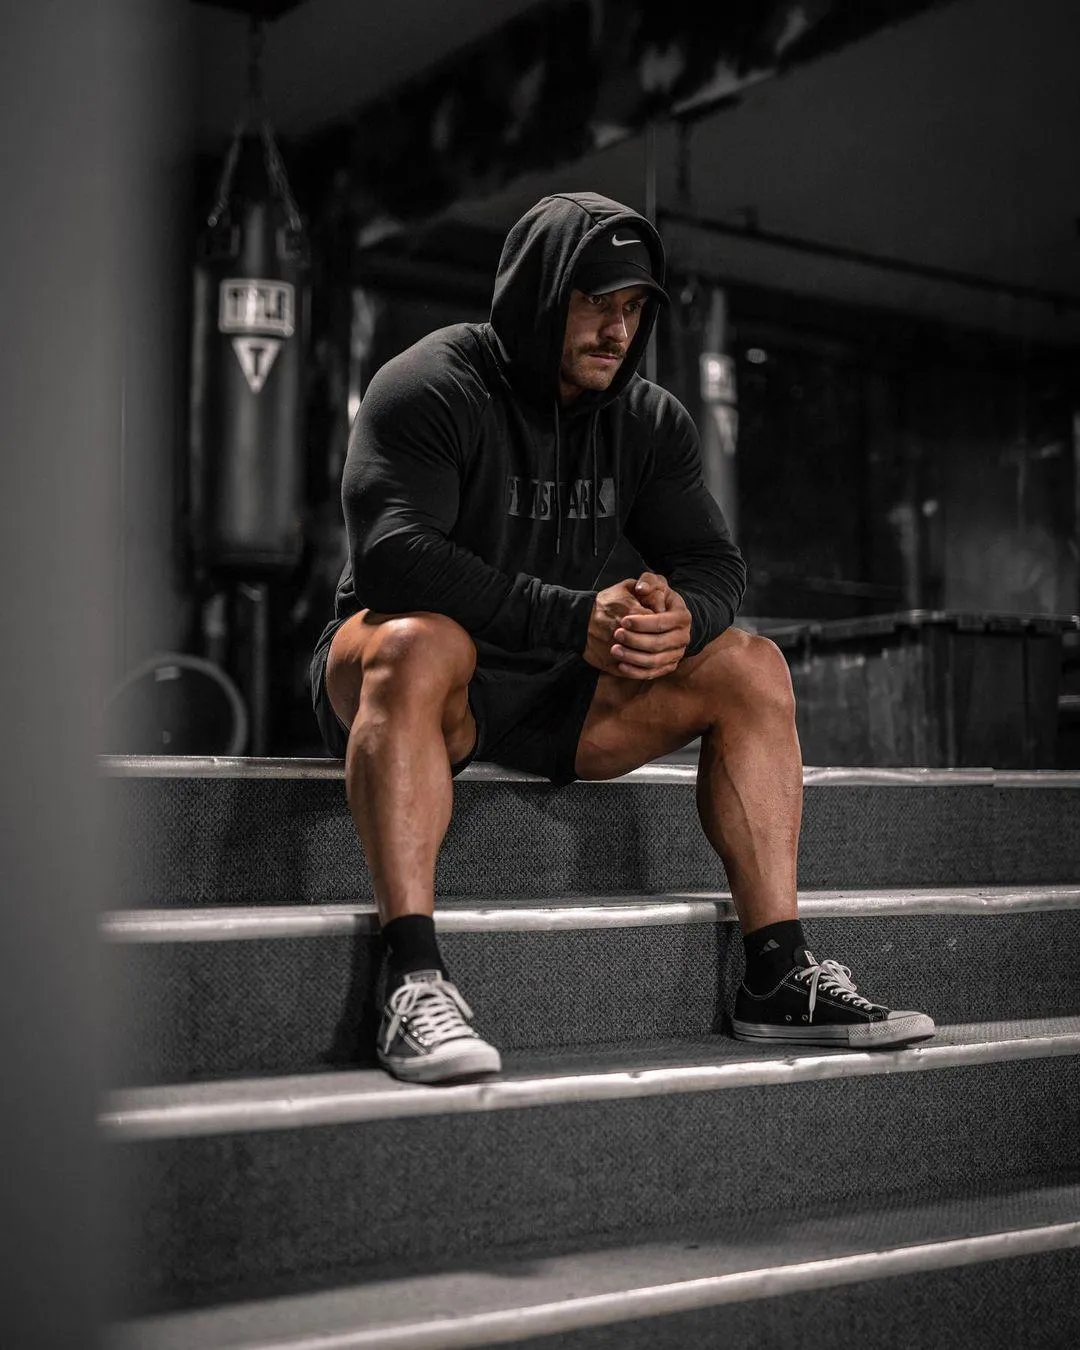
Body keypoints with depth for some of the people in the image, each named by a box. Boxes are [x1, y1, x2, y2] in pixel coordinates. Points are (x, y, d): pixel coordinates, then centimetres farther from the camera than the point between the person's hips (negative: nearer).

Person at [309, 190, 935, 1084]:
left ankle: (780, 980, -13)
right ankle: (414, 981, -44)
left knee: (751, 665, -9)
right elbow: (391, 556, -27)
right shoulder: (428, 389, -12)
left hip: (552, 690, 6)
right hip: (390, 674, -5)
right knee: (418, 641, -39)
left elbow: (715, 565, 2)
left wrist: (682, 619, -24)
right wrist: (576, 618, -34)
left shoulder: (651, 422, 6)